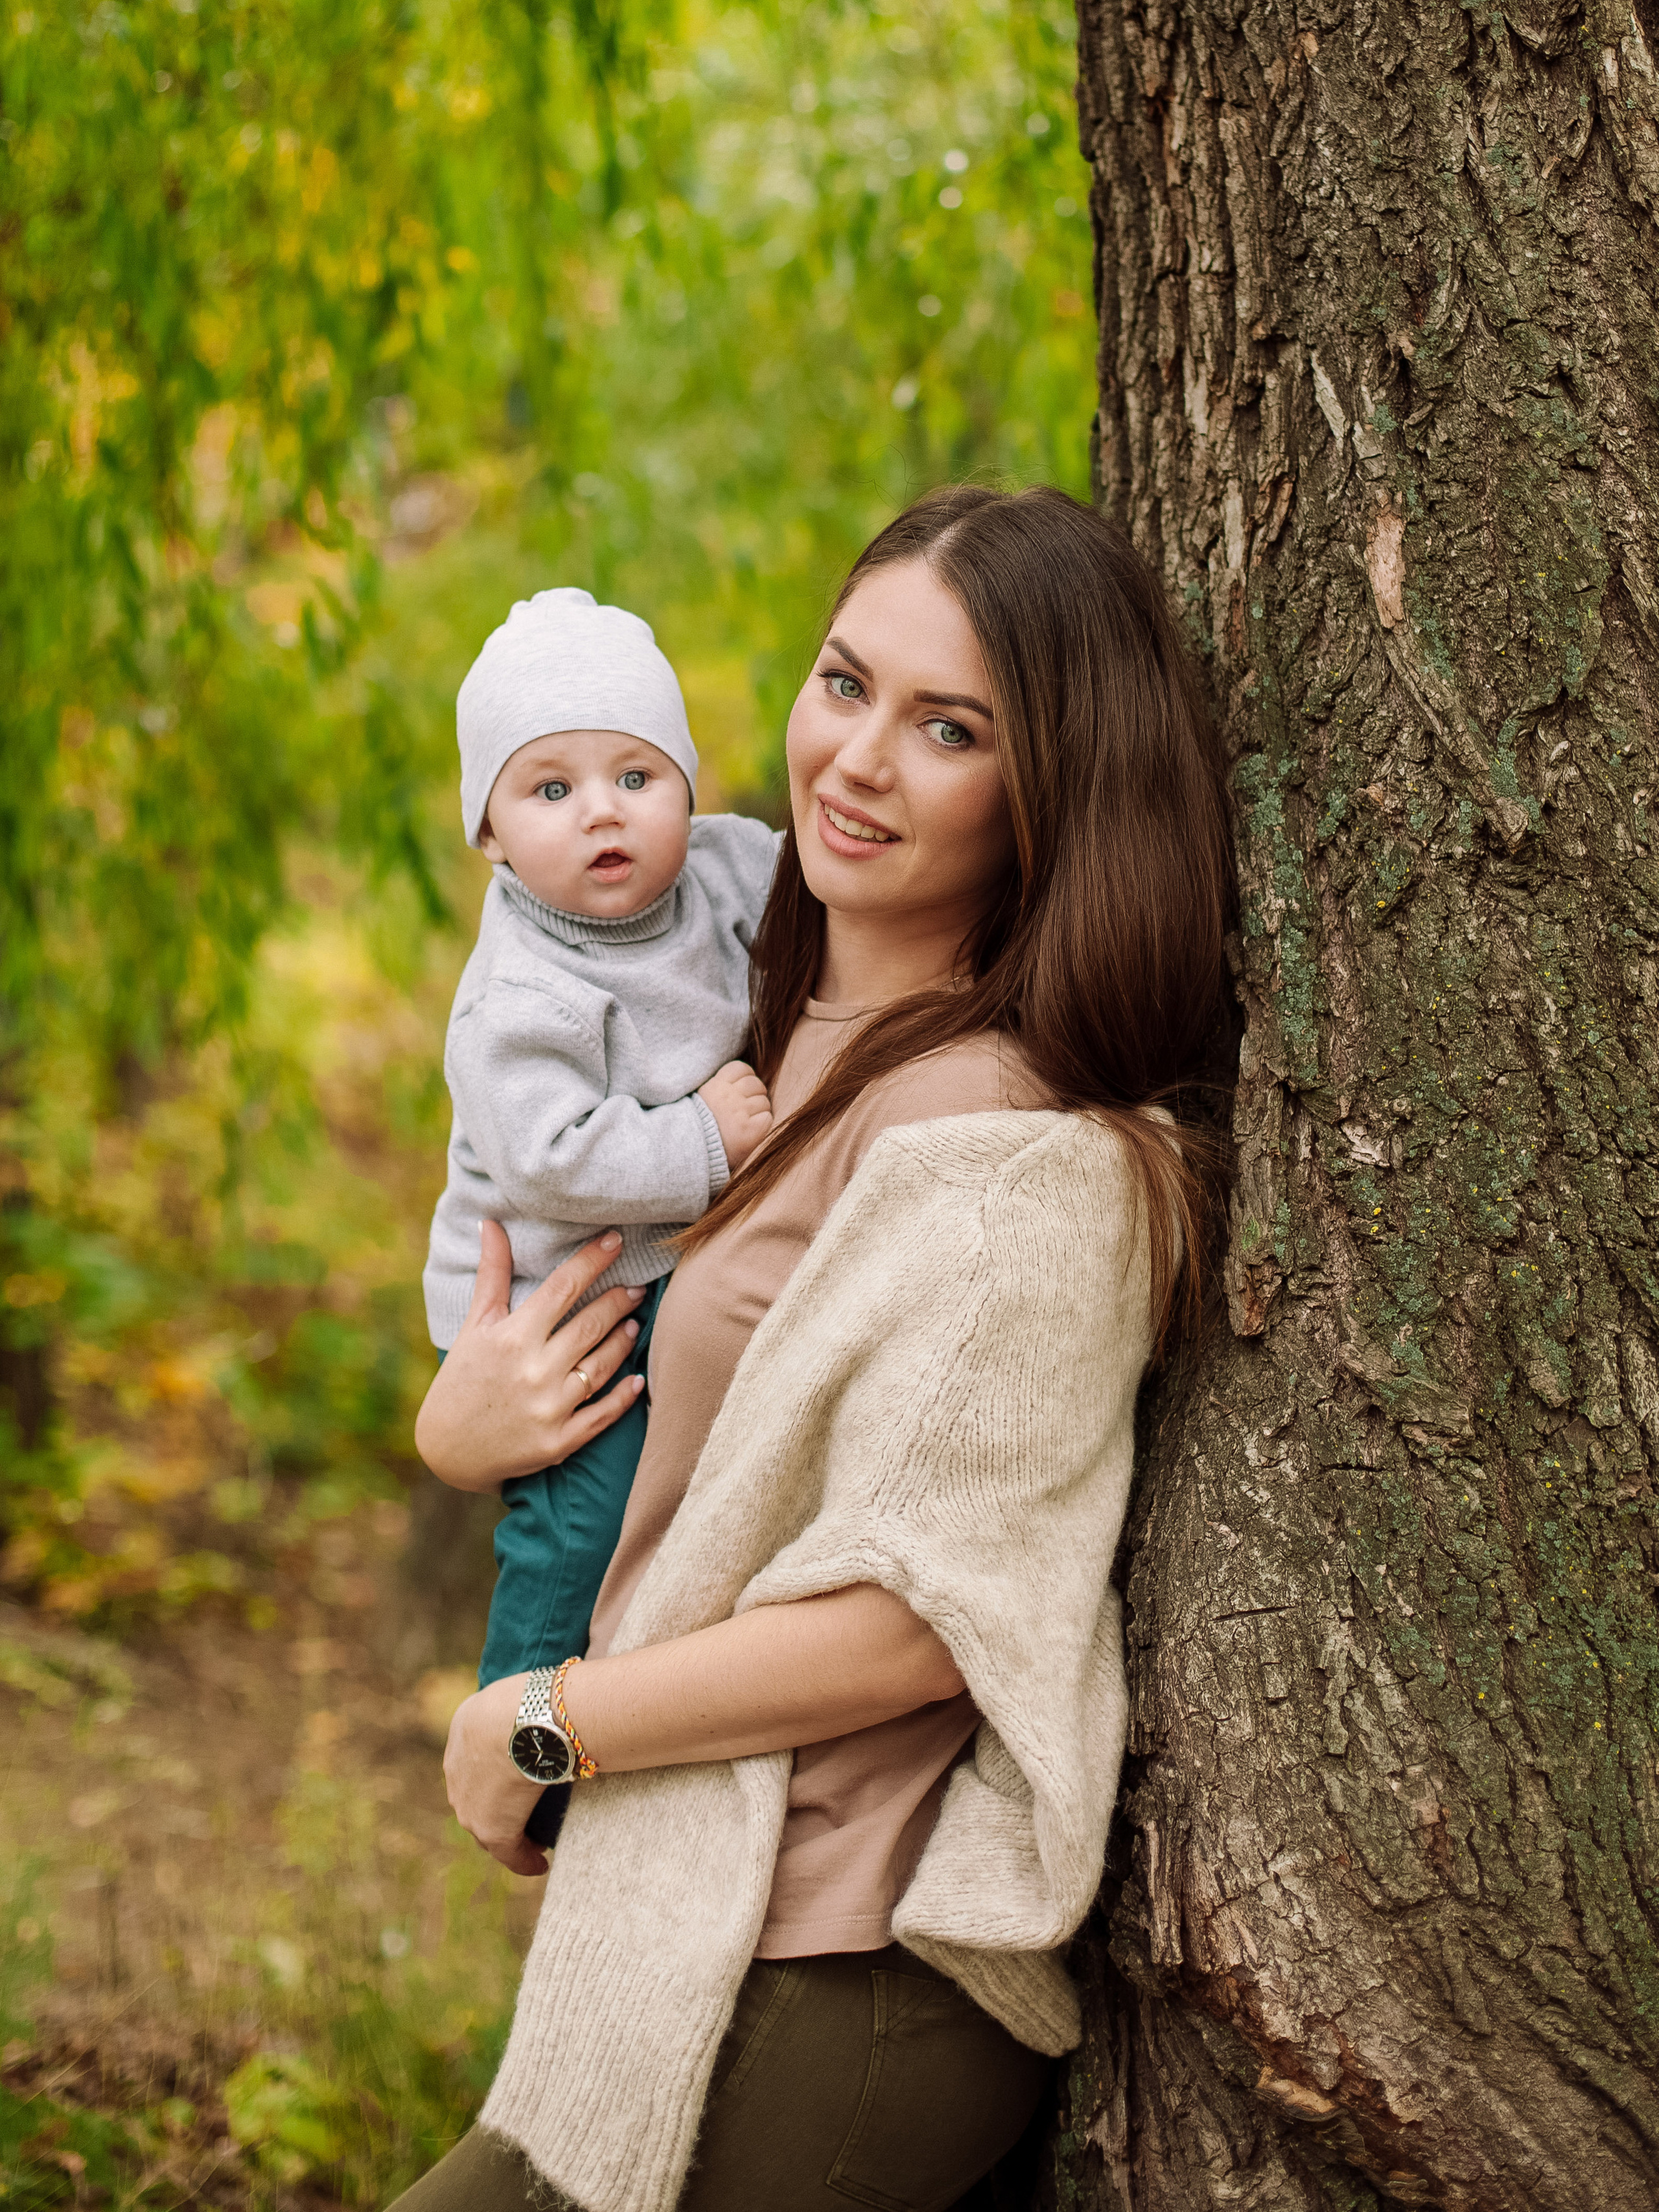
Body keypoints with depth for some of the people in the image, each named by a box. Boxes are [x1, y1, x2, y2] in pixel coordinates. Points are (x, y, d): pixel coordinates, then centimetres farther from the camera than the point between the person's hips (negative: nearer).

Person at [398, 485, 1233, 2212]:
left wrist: (528, 1733, -9)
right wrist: (457, 1427, -2)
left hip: (826, 2008, -8)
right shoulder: (802, 1048, 11)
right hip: (713, 1926, 8)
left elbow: (914, 1622, -21)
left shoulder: (1010, 1141, -17)